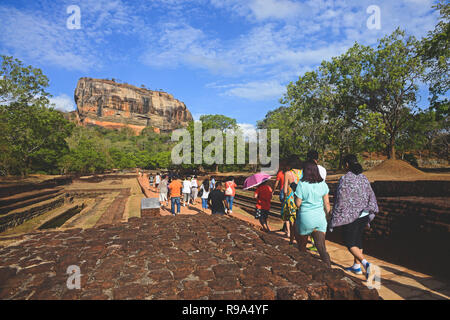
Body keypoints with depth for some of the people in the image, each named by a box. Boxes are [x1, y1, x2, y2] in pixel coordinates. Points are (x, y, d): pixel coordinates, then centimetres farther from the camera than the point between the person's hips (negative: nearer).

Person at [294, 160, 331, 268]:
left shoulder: (301, 184, -12)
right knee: (321, 246, 4)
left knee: (302, 245, 18)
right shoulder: (322, 184, 0)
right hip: (320, 217, 3)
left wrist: (295, 195, 7)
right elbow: (326, 203, 5)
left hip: (305, 217, -3)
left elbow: (298, 204, -8)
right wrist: (326, 215, 18)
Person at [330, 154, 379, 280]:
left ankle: (366, 264, -15)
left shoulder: (344, 179, -16)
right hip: (363, 215, 7)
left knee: (350, 243, 4)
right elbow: (371, 198, 7)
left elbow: (340, 201, -16)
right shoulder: (364, 178, 3)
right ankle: (356, 266, 31)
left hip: (349, 216, -7)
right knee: (358, 240, 21)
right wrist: (369, 217, 17)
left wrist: (334, 221, -8)